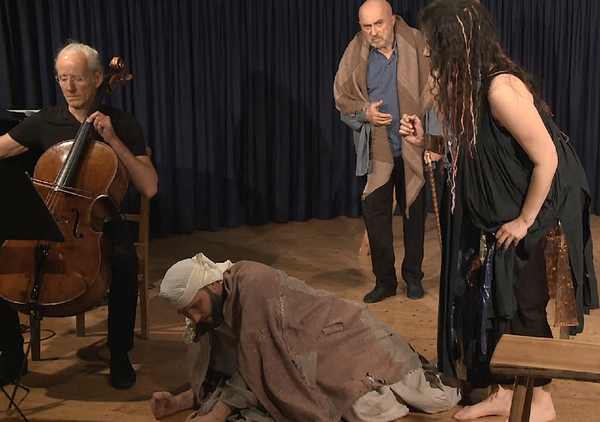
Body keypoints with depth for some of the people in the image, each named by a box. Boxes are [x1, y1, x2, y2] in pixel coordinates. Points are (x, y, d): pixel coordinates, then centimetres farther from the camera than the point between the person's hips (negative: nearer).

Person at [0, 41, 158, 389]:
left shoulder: (123, 124, 0)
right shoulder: (45, 122, 7)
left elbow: (150, 188, -9)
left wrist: (113, 140, -15)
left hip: (100, 223, -2)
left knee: (125, 261, -36)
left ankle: (119, 354, -14)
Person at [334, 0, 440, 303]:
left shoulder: (417, 45, -8)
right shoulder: (355, 53, -2)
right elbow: (341, 97, 6)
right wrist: (364, 112, -13)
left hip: (414, 147, -1)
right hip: (376, 150, 1)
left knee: (414, 213, 10)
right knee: (374, 213, 1)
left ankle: (413, 276, 27)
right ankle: (384, 279, 16)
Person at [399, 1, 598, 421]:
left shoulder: (501, 89, -28)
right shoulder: (467, 84, 0)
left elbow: (547, 158, -25)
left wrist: (524, 221, -18)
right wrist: (425, 140, -2)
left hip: (536, 215, -8)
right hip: (496, 216, 8)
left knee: (522, 306, 1)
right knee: (488, 302, 11)